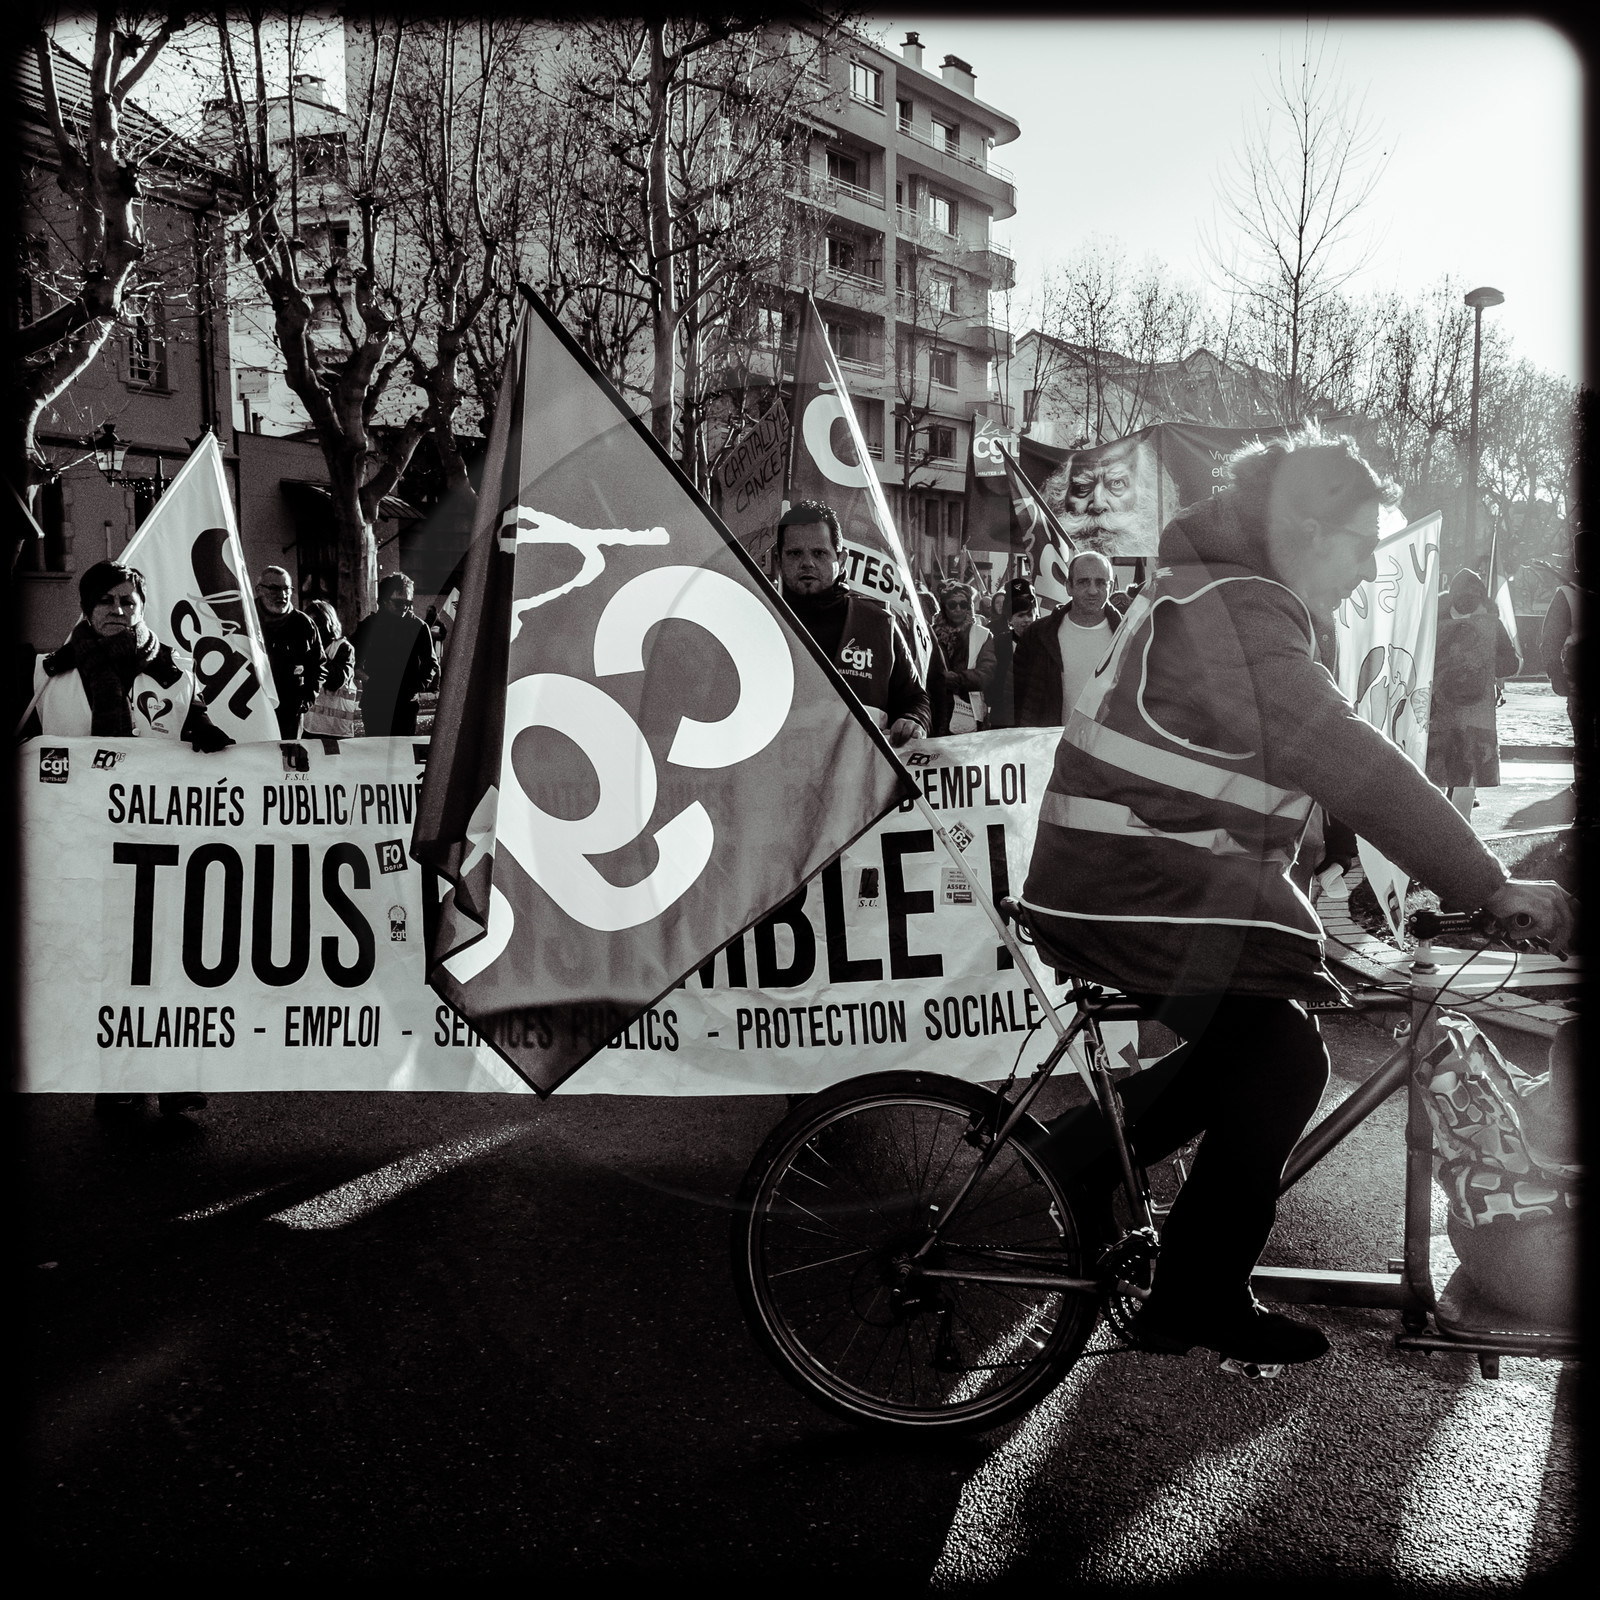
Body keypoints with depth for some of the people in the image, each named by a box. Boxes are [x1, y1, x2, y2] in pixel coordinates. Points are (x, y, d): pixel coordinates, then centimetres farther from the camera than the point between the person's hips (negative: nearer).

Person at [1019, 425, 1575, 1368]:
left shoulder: (1227, 602, 16)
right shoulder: (1233, 612, -19)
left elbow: (1320, 767, 21)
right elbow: (1353, 766, -26)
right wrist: (1490, 887, -23)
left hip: (1133, 880, 10)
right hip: (1134, 893, -10)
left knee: (1255, 1045, 14)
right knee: (1285, 1058, -8)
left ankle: (1079, 1161, 23)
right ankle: (1198, 1300, 4)